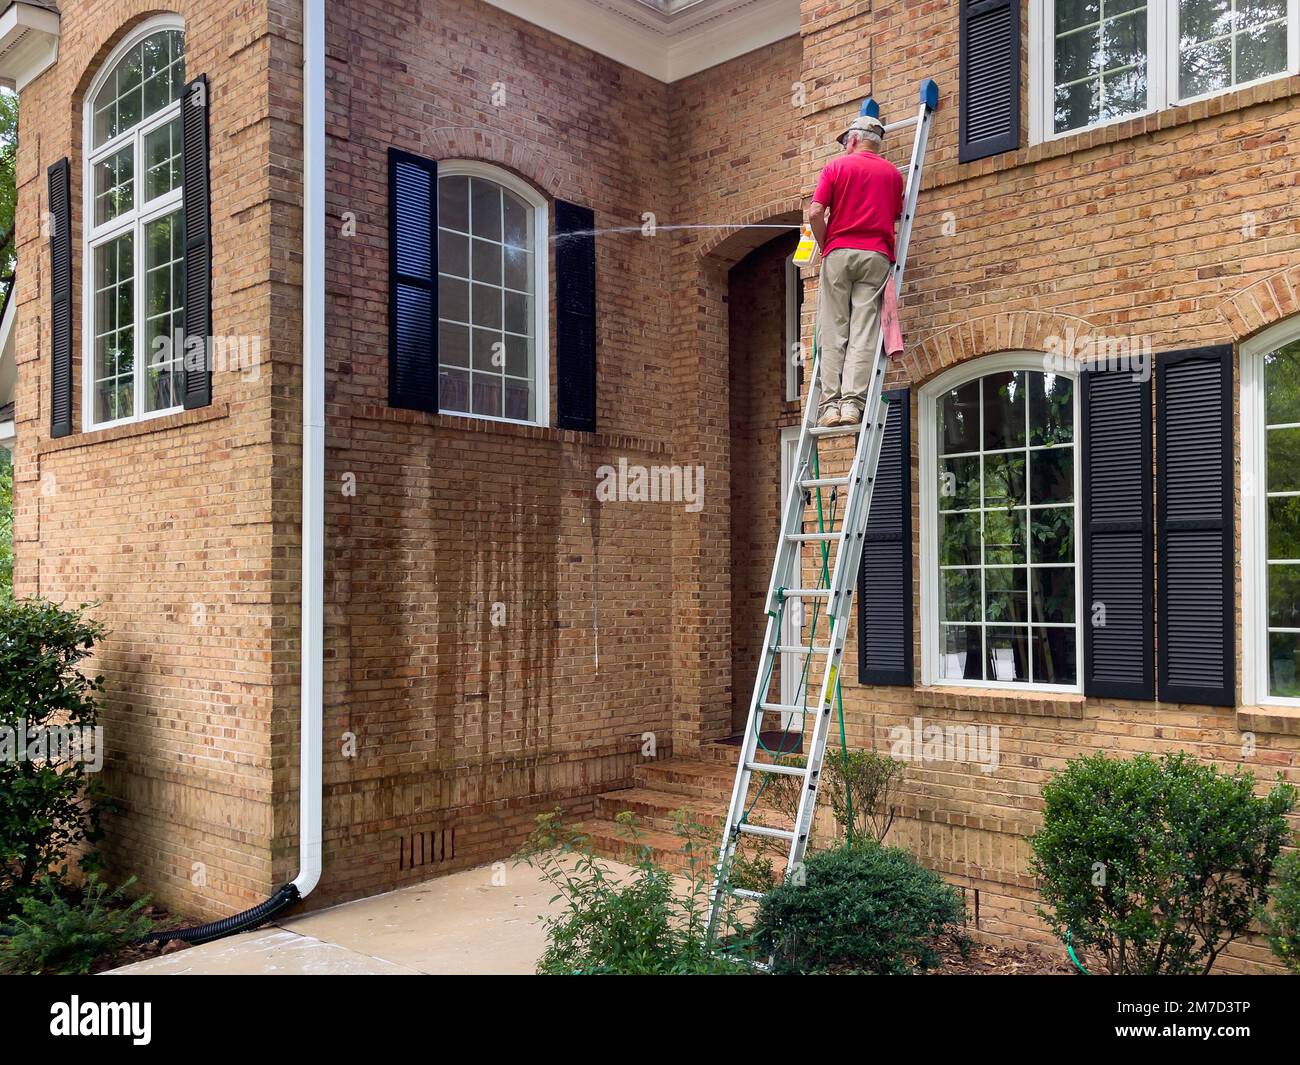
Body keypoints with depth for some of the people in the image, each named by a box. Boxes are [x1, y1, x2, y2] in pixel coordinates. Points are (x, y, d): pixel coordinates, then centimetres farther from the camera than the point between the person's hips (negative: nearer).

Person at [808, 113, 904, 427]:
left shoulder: (836, 166, 5)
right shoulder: (893, 172, 14)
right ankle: (852, 402, -13)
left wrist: (825, 246, 9)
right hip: (876, 254, 2)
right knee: (864, 331, -4)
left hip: (839, 252, -1)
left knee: (833, 332, -1)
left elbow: (815, 213, -4)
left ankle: (831, 403, -7)